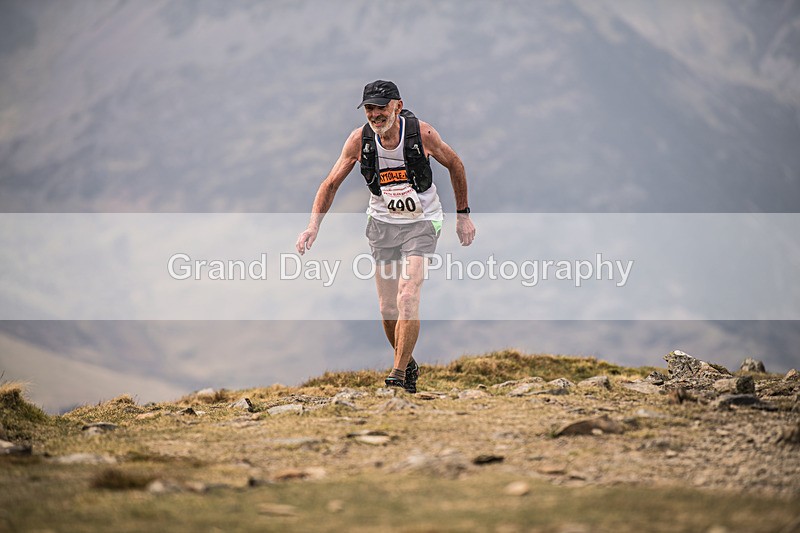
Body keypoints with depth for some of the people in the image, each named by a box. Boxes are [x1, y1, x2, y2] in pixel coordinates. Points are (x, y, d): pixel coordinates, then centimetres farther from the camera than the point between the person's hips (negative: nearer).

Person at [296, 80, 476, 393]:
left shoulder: (422, 134, -18)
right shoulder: (360, 139, -12)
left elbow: (455, 165, 0)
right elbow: (331, 183, -5)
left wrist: (463, 215, 4)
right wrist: (313, 226, -17)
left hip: (421, 224, -3)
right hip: (382, 223, 3)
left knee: (407, 300, -19)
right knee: (387, 309, 4)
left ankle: (399, 374, -12)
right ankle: (408, 364, 27)